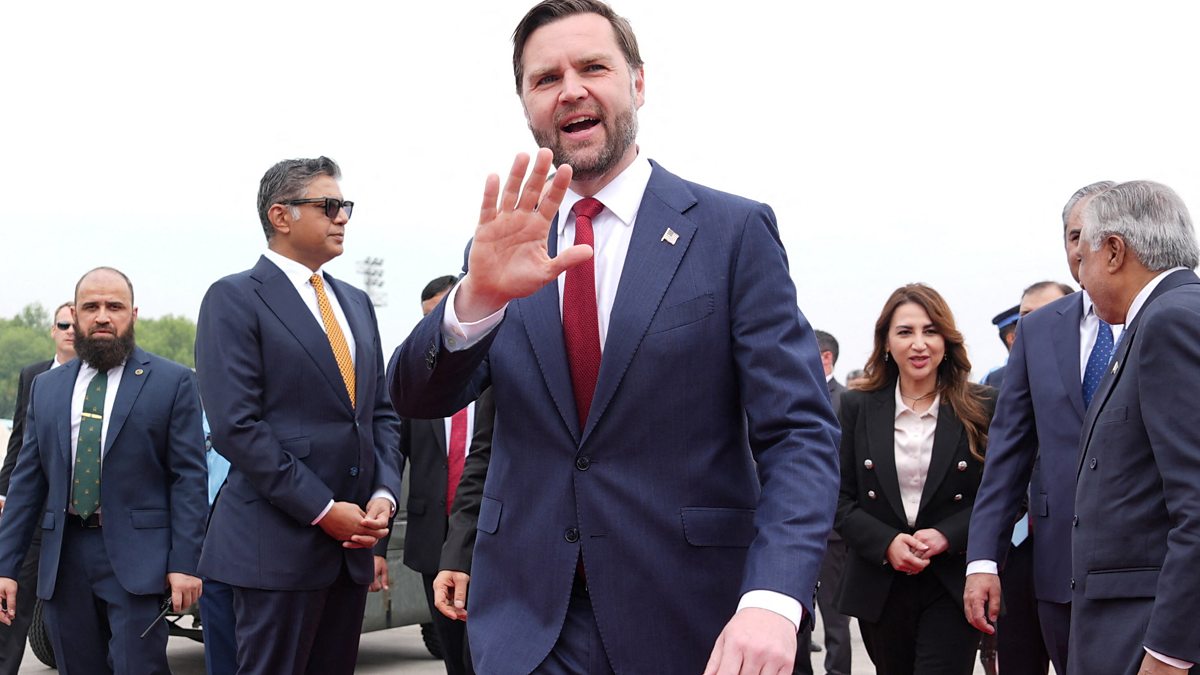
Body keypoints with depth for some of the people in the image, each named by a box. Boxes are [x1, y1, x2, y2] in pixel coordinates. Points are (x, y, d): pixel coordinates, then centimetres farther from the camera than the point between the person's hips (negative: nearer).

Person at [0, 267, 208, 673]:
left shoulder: (173, 382, 0)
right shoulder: (46, 388, 13)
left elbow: (189, 477, -4)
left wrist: (185, 563, -11)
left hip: (136, 560, -4)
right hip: (63, 562, 4)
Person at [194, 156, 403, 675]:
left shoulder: (356, 303, 17)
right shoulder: (234, 299, -5)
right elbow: (236, 425, -14)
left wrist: (384, 494, 0)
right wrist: (322, 510, -15)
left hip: (352, 542, 7)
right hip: (279, 542, -7)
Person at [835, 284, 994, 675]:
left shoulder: (979, 409, 0)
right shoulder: (858, 408, 4)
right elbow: (841, 500, 2)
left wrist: (945, 537, -16)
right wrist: (887, 544, -14)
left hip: (953, 588, -2)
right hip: (881, 587, 2)